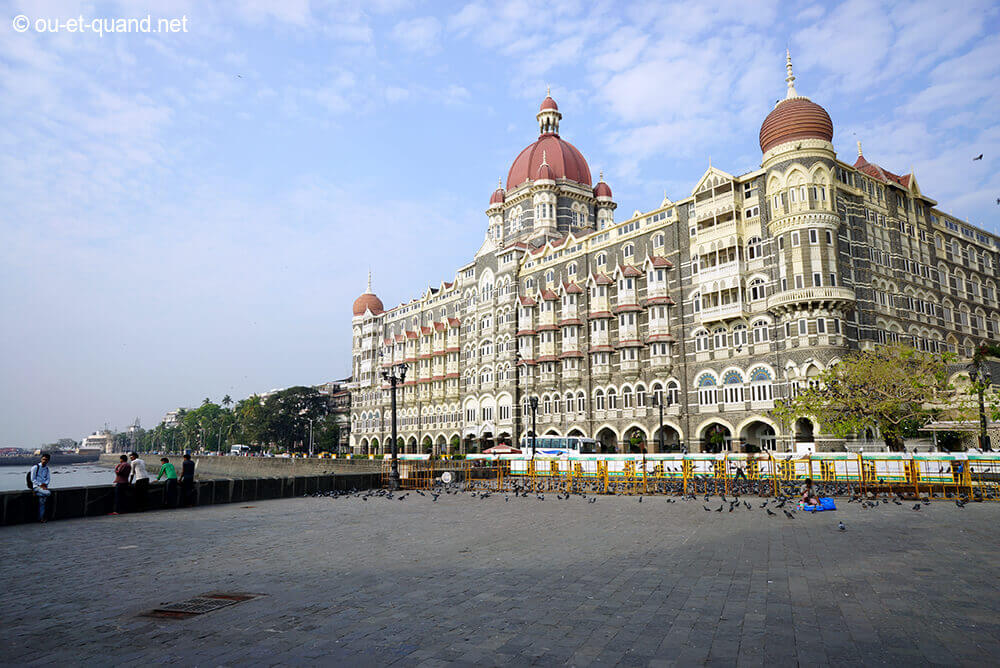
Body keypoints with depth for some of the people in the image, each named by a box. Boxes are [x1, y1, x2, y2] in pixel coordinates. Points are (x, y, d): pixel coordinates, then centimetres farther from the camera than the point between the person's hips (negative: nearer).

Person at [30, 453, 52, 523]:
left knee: (42, 499, -24)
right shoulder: (35, 467, -4)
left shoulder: (47, 468, 14)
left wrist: (45, 484, -6)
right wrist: (40, 485, -14)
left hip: (43, 486, 4)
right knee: (48, 493, -30)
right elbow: (33, 479, -7)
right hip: (36, 486, -4)